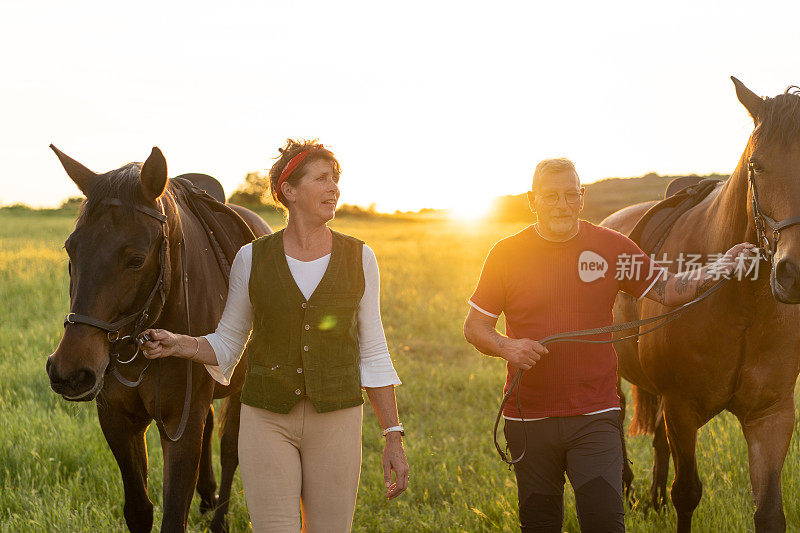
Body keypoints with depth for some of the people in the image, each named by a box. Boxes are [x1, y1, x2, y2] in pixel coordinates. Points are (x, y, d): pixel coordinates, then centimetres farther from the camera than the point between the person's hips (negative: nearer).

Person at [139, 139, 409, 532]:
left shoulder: (359, 259, 1)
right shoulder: (252, 259, -1)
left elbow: (372, 353, 4)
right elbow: (226, 345, 8)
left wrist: (393, 437, 0)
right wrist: (179, 345, -13)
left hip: (336, 421, 1)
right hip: (268, 421, -1)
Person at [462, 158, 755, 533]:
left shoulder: (612, 248, 2)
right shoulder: (506, 254, -1)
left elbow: (667, 291, 7)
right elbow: (475, 326, 2)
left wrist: (718, 270, -9)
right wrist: (506, 347, -18)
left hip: (594, 415, -1)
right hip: (529, 418, 1)